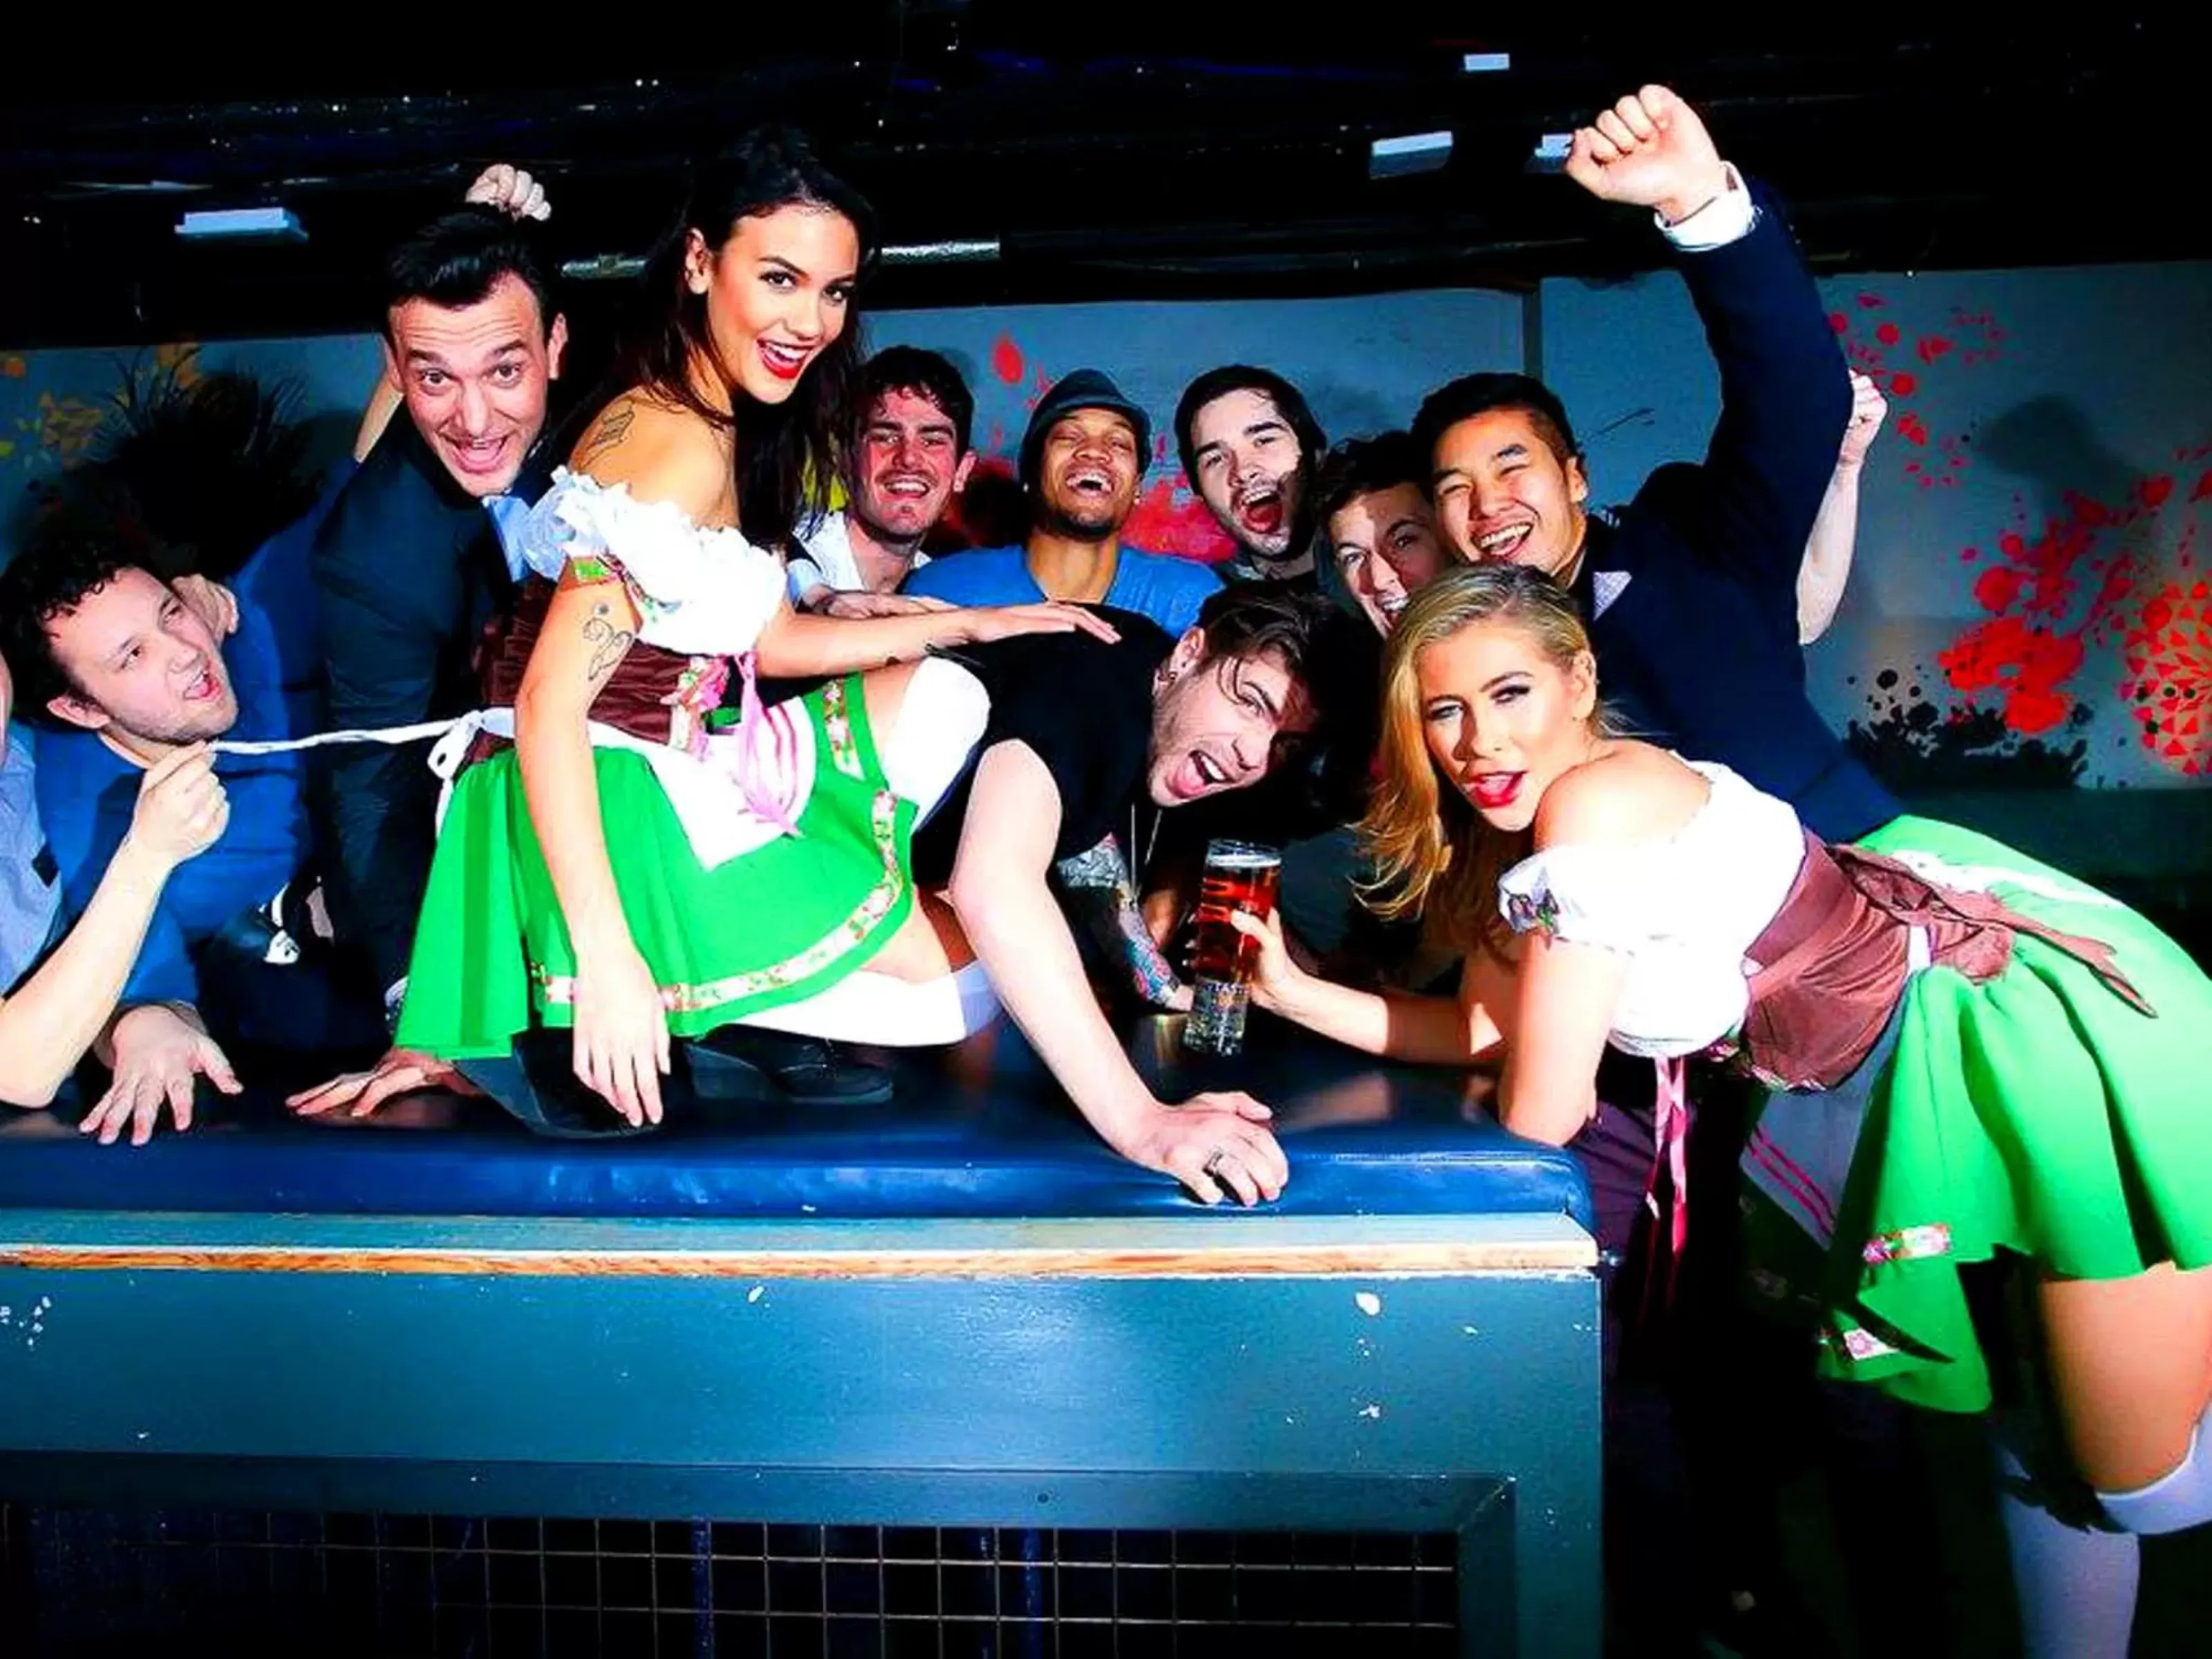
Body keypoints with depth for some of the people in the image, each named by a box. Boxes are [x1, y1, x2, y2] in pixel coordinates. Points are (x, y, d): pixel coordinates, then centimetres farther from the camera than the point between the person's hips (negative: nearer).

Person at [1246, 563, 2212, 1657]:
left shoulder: (1600, 799, -26)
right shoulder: (1503, 834, 1)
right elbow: (1478, 1032, 8)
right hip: (1893, 1085, 10)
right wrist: (1292, 991, 0)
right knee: (2036, 1452, 23)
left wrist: (1543, 1063, -1)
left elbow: (1541, 1114, -23)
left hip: (2037, 1037, -9)